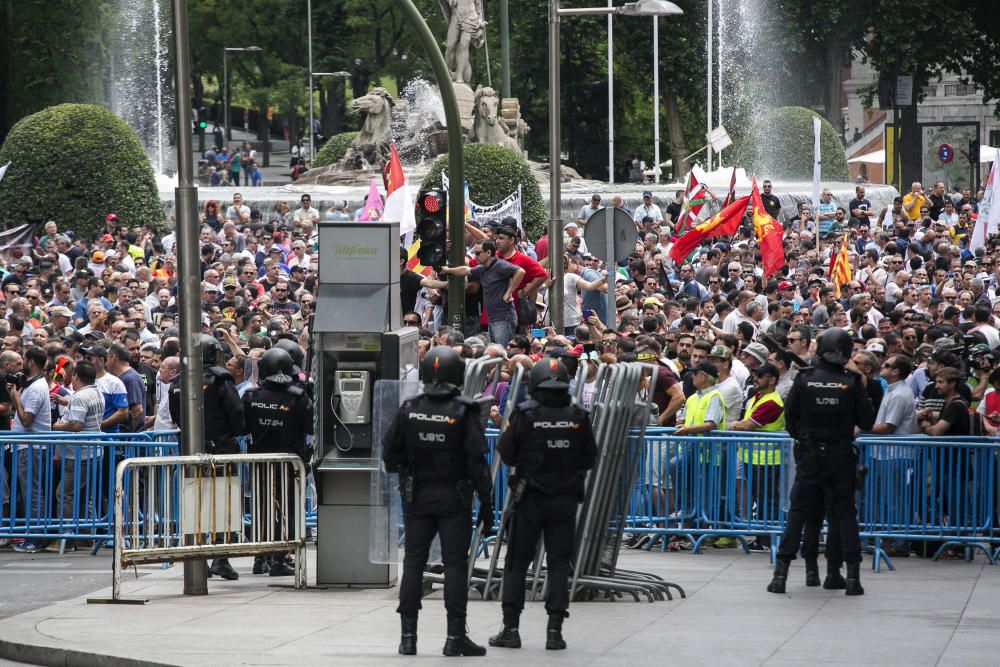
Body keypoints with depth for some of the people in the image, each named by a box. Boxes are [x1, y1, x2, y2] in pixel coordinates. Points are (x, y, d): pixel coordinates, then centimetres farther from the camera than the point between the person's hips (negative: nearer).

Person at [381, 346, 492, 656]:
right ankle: (455, 636, 1)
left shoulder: (408, 410, -3)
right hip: (453, 498, -3)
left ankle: (408, 635, 9)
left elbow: (389, 454, 2)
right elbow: (477, 461, -12)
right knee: (455, 564, 2)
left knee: (413, 562, 9)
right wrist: (486, 502, -6)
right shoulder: (464, 412, -12)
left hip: (417, 498, 3)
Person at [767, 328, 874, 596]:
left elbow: (790, 419, -1)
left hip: (809, 455, 0)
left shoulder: (803, 380, -6)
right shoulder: (852, 383, -8)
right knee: (845, 513, 7)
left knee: (797, 512, 6)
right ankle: (853, 576, 2)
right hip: (841, 456, 0)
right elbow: (867, 422, -4)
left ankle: (781, 573, 3)